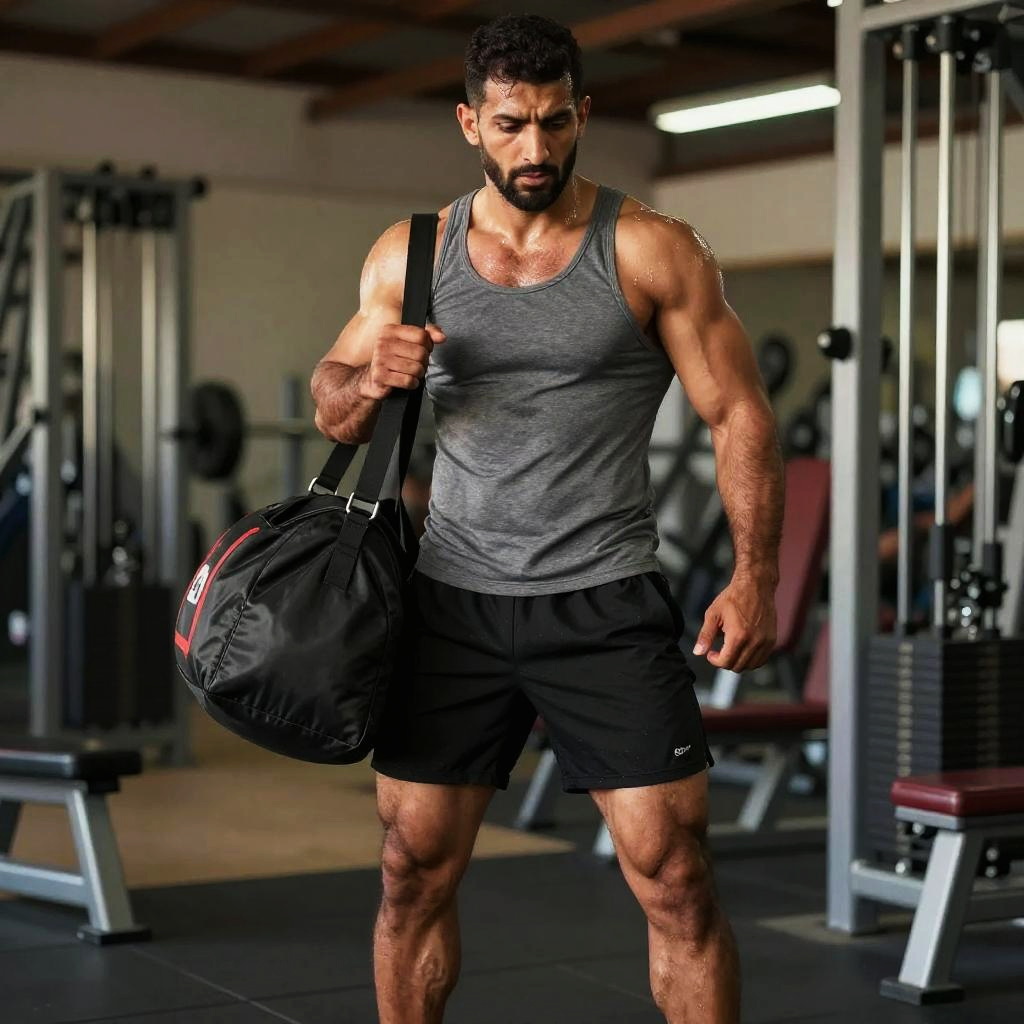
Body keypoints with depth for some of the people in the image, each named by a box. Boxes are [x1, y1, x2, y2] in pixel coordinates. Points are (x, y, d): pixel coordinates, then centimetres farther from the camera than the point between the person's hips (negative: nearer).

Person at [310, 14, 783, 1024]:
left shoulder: (654, 252, -3)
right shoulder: (409, 256, 6)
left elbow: (739, 415, -3)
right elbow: (333, 413, 13)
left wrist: (755, 574, -13)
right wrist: (371, 378, -11)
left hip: (605, 605, -2)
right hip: (453, 601, 3)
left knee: (675, 877, -5)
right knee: (414, 871, 7)